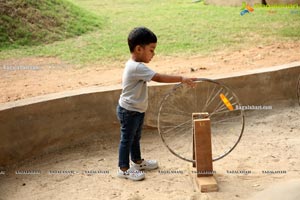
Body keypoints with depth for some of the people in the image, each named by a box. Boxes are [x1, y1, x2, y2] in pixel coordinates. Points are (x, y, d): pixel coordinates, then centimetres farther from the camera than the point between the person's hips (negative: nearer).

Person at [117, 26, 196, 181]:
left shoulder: (134, 65, 4)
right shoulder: (137, 68, -29)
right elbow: (159, 78, -34)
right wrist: (182, 79, -32)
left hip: (136, 110, 10)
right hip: (129, 111, -10)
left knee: (135, 137, 23)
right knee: (127, 139, 4)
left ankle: (137, 161, 40)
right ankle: (123, 169, 17)